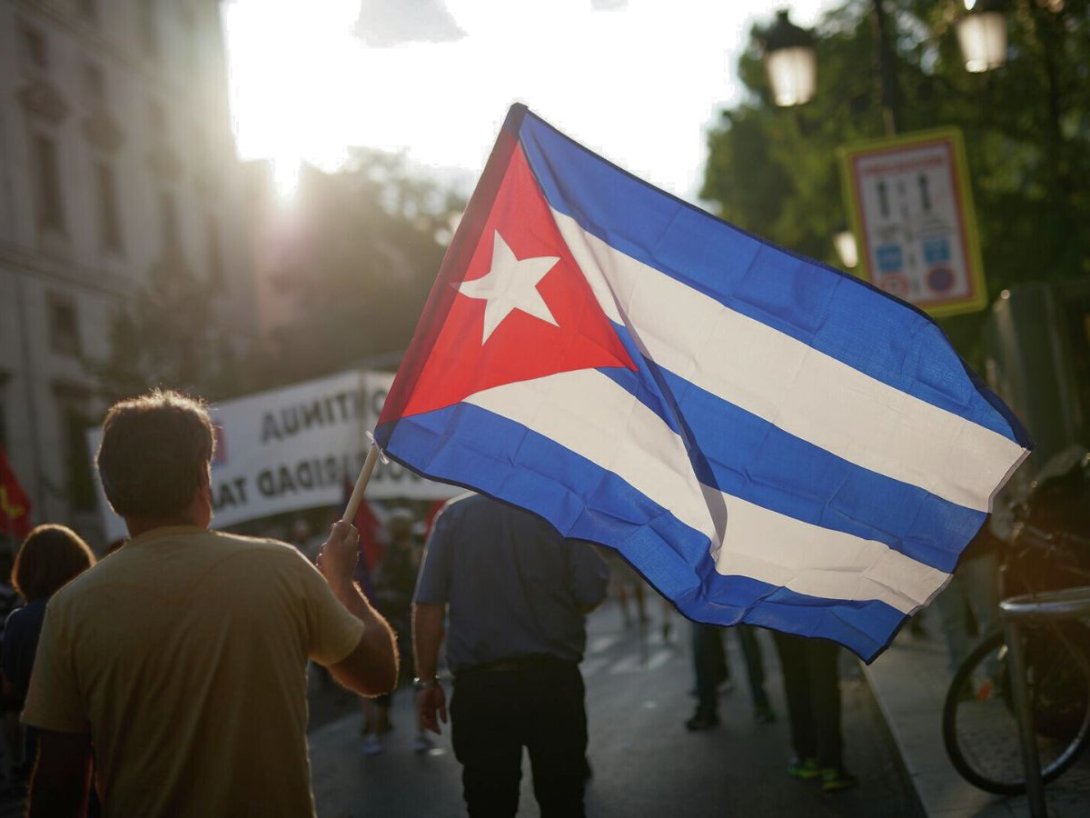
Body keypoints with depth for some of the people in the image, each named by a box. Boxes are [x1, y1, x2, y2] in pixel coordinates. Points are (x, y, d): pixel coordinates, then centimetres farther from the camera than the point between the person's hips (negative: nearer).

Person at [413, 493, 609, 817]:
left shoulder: (454, 515, 0)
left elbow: (428, 606, -5)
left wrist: (427, 681, 2)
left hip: (480, 684, 1)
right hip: (553, 679, 0)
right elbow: (591, 595, -7)